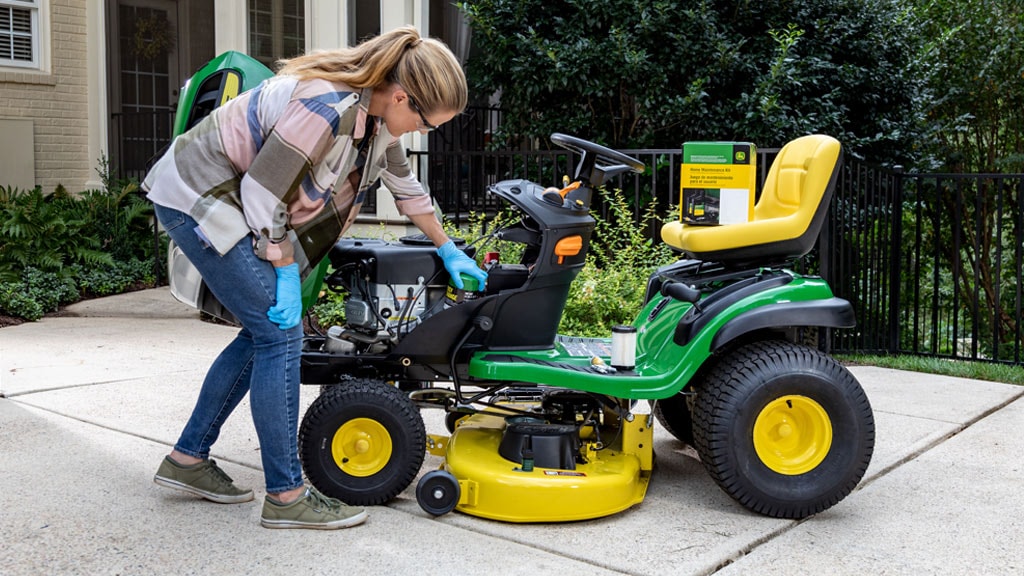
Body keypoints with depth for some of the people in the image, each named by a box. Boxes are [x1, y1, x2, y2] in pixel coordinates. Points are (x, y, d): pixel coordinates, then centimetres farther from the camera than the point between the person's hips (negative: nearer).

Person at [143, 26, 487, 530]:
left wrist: (449, 251, 23)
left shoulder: (377, 111, 1)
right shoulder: (328, 109, -29)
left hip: (233, 203, 10)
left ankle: (187, 460, 21)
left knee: (264, 332, 9)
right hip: (196, 199, -10)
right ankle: (286, 497, -3)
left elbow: (405, 184, 16)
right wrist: (287, 275, -15)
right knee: (279, 333, -11)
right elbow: (263, 193, -24)